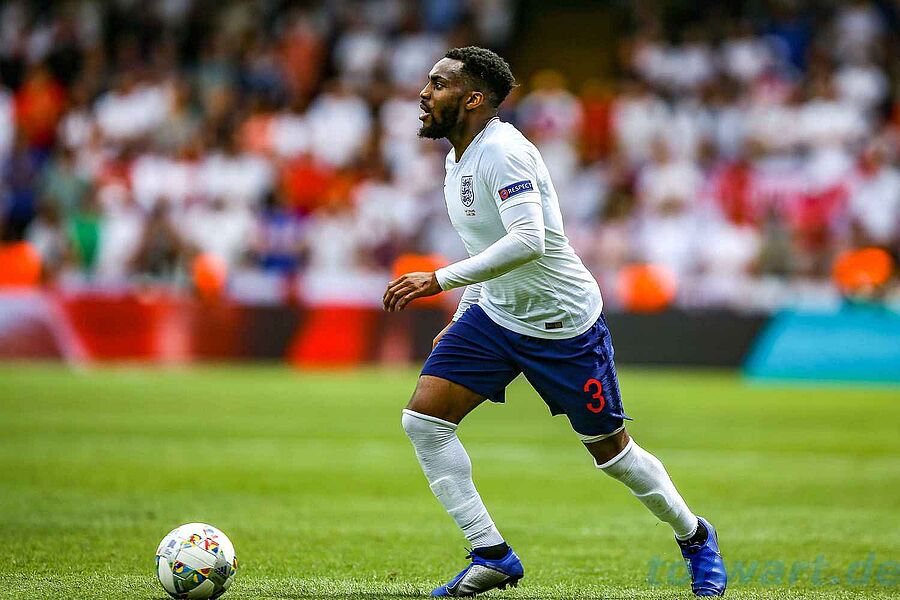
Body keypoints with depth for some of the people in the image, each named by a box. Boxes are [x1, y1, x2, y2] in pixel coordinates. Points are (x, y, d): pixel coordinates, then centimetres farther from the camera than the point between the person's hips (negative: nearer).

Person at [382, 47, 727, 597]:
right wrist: (462, 317, 19)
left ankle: (695, 537, 29)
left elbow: (528, 241, -35)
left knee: (610, 450, 4)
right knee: (423, 420, -8)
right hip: (494, 315, 8)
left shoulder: (502, 150, -23)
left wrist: (440, 280, -36)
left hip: (564, 324, -8)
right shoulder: (458, 158, 6)